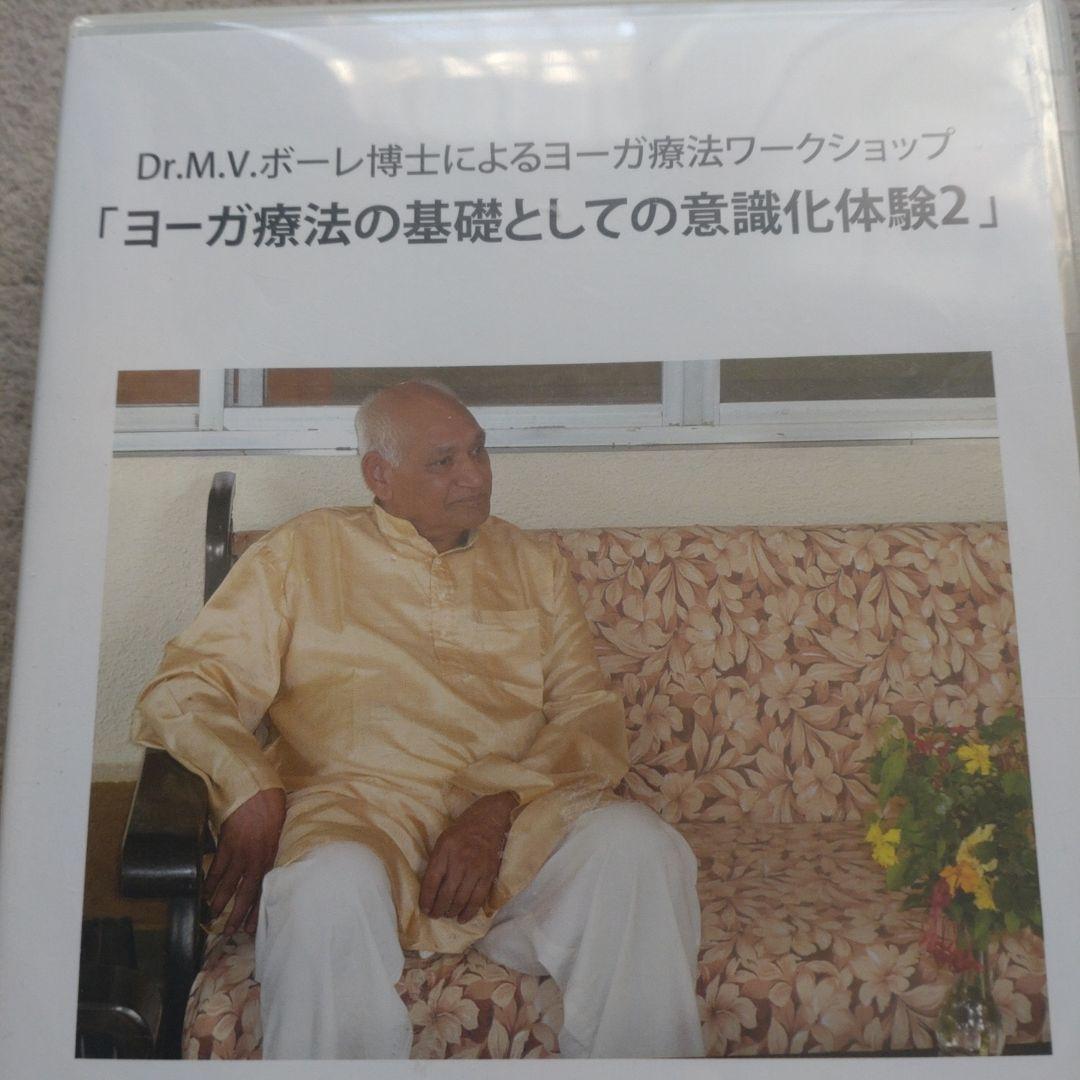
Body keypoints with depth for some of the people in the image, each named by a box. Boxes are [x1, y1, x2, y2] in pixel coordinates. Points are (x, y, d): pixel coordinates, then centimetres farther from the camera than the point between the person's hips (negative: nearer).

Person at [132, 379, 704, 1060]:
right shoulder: (300, 555, 14)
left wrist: (501, 807, -11)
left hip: (520, 817, 2)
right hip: (358, 808, -2)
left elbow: (592, 716, 9)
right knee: (332, 882, -36)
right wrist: (250, 795, -13)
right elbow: (182, 694, 8)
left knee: (637, 845, -27)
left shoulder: (534, 564, 20)